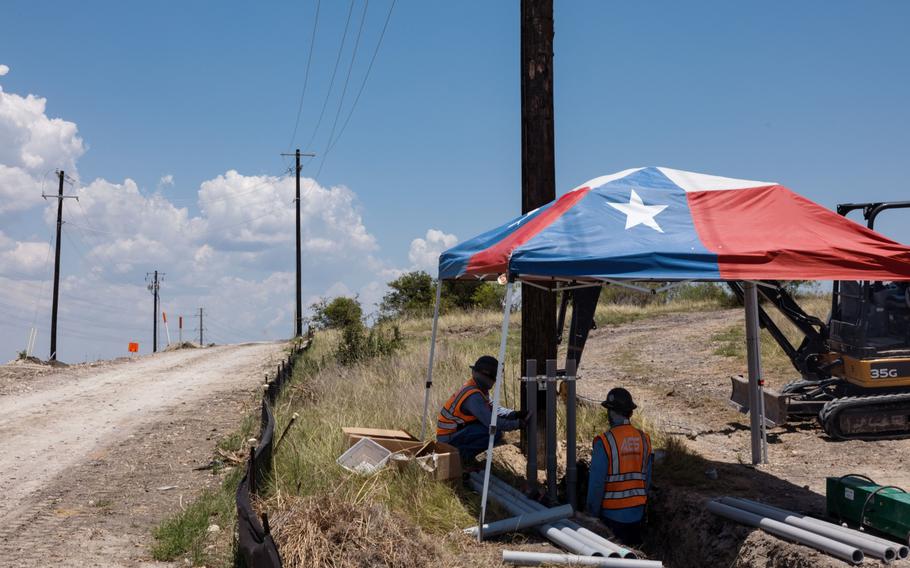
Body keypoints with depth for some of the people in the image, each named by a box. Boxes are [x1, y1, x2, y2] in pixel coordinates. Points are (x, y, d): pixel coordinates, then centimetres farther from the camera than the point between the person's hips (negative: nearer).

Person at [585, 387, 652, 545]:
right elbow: (647, 479, 9)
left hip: (612, 513, -5)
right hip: (637, 513, 5)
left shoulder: (605, 441, -15)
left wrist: (593, 513, -3)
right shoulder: (644, 439, 2)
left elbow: (596, 482, -13)